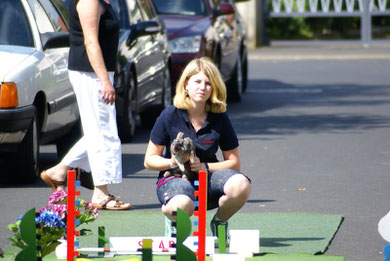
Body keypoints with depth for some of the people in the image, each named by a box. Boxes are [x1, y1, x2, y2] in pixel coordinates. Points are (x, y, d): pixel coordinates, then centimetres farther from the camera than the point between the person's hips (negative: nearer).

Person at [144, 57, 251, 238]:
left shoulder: (219, 119, -1)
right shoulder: (170, 116, -6)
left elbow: (234, 162, 2)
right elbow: (149, 160, -1)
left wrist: (205, 167, -15)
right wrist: (173, 163, -21)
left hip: (208, 175, 3)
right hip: (175, 177, -3)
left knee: (241, 185, -32)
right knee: (182, 205, -41)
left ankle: (219, 222, 1)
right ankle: (174, 222, 1)